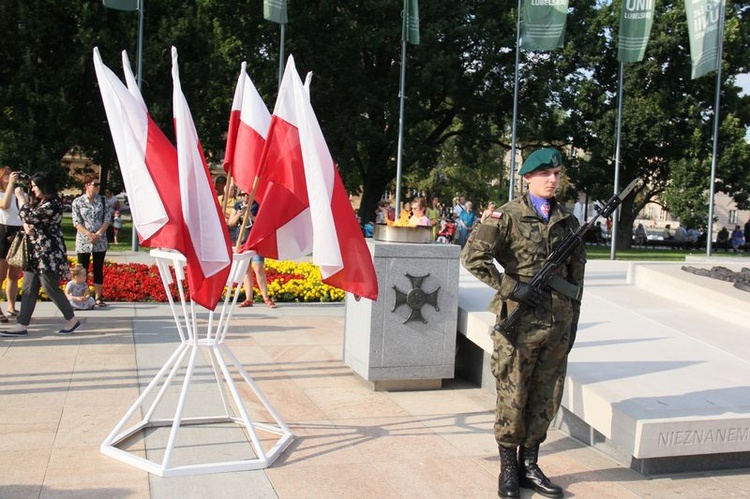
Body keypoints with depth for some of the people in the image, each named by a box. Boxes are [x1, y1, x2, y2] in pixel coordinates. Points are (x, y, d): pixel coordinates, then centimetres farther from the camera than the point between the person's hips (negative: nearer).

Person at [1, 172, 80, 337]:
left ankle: (72, 320, 8)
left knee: (51, 289, -5)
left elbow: (29, 216, -20)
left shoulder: (52, 204, -16)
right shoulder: (39, 202, 16)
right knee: (29, 289, 6)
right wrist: (26, 225, -2)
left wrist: (20, 197, -7)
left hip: (49, 254, -10)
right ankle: (22, 325, 7)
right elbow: (28, 220, 22)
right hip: (35, 252, 10)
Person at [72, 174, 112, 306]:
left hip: (100, 241, 2)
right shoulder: (77, 202, -1)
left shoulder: (103, 200, 6)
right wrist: (89, 234, -17)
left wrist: (99, 233, -11)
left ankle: (98, 297, 12)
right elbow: (77, 222, -5)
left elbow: (108, 218, 1)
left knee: (98, 269, 6)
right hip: (83, 241, -2)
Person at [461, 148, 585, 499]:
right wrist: (511, 288, -16)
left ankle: (529, 466, 26)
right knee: (512, 398, 4)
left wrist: (573, 318, 11)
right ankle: (508, 470, 19)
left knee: (546, 400, 12)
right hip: (519, 322, -5)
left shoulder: (568, 220, 11)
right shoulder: (508, 216, -5)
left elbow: (577, 272, 16)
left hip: (558, 324, 5)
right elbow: (472, 256, -14)